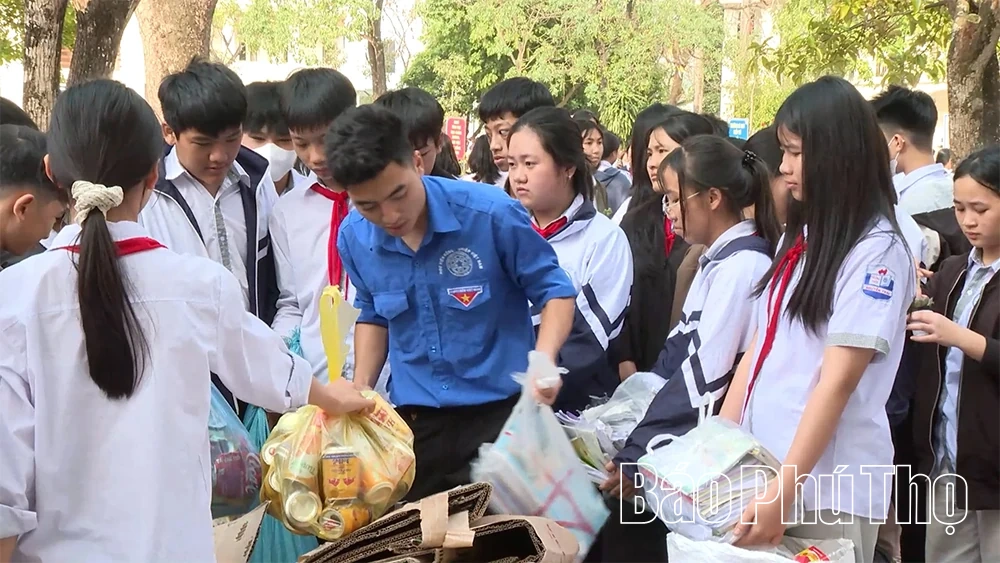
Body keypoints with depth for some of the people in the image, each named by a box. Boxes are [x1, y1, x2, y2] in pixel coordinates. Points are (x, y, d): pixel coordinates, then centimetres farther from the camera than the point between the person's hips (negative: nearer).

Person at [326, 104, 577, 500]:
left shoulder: (491, 213, -18)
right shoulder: (354, 237, -5)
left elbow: (555, 290, -6)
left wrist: (544, 359, -24)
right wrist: (361, 386, 1)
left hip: (502, 409, -3)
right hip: (415, 419, 4)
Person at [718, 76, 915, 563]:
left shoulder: (876, 249, -12)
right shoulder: (800, 234, 11)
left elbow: (839, 380, -18)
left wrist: (784, 491, -22)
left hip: (827, 485, -7)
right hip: (760, 465, 7)